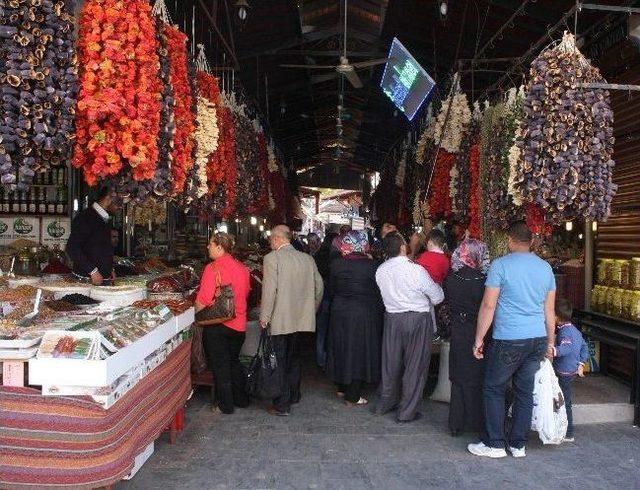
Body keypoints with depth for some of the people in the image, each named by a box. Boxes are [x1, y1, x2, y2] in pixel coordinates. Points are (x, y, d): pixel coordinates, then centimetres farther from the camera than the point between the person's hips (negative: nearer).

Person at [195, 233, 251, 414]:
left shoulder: (213, 268, -17)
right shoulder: (242, 268, 1)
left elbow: (203, 300, -19)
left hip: (217, 324, -6)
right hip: (239, 323, 6)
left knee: (220, 365, 7)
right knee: (234, 361, 21)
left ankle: (225, 405, 16)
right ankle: (241, 399, 31)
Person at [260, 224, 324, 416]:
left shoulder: (272, 258, -12)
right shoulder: (307, 258, 5)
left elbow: (269, 290, -17)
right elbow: (319, 287, 9)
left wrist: (264, 317, -9)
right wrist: (311, 310, 21)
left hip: (281, 320, -6)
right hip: (303, 319, 6)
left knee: (280, 362, 5)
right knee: (295, 358, 21)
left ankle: (282, 405, 11)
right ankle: (294, 395, 34)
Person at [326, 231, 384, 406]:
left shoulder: (336, 264, -7)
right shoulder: (371, 265, -15)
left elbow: (332, 289, 3)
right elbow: (378, 293, -9)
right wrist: (379, 313, 4)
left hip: (340, 313, 4)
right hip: (364, 314, -3)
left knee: (342, 348, 19)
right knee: (360, 350, 6)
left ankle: (342, 387, 33)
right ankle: (353, 396, 12)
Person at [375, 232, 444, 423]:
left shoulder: (380, 271, -4)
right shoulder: (416, 270, -19)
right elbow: (437, 297, -9)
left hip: (392, 318, 5)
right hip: (418, 319, -5)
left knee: (391, 361, 18)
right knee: (415, 364, 7)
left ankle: (386, 402, 33)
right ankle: (407, 411, 14)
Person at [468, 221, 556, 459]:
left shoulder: (500, 265, -9)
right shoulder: (546, 268, 8)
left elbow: (488, 306, -10)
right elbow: (550, 310, 13)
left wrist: (478, 339, -2)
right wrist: (550, 342, 21)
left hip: (508, 340, -6)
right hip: (538, 340, 6)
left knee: (494, 390, 7)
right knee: (525, 391, 12)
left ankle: (495, 444, 13)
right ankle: (518, 445, 21)